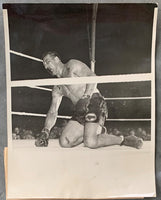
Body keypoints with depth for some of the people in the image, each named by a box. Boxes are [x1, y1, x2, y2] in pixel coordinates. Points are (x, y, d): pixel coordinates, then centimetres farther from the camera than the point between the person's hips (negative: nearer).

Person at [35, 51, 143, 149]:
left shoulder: (72, 65, 6)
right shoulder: (57, 89, 24)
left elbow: (93, 77, -9)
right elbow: (52, 112, 17)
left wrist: (85, 97, -22)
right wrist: (45, 132, 2)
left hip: (94, 102, -8)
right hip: (80, 110, 8)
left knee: (90, 142, -25)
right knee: (64, 142, -7)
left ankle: (123, 140, -3)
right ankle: (97, 131, 11)